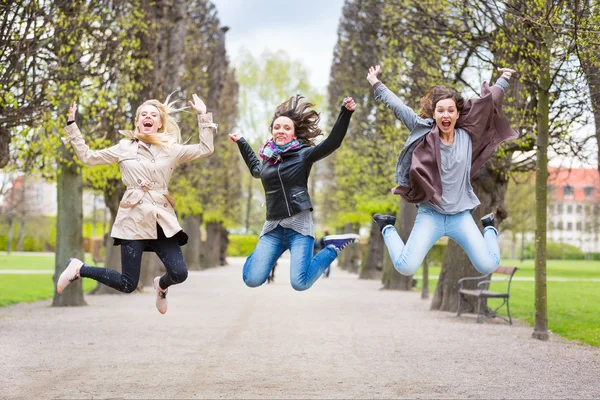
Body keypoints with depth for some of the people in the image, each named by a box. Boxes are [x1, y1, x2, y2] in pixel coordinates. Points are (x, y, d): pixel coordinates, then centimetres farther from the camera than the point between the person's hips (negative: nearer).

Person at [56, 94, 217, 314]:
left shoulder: (171, 150, 10)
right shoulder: (124, 147, 9)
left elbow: (206, 148, 5)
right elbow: (87, 156, 11)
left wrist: (203, 116, 2)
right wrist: (72, 125, 9)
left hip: (161, 220, 2)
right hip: (134, 218, -2)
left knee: (179, 274, -14)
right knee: (127, 285, -7)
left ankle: (161, 285, 25)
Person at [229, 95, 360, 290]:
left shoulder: (303, 154, 0)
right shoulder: (267, 158, 14)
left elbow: (332, 142, -14)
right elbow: (256, 169, 40)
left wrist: (346, 112, -24)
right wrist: (241, 142, 44)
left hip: (298, 223, -4)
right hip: (273, 226, 4)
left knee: (300, 283, -20)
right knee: (252, 280, -10)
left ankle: (333, 247, 7)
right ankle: (281, 247, 20)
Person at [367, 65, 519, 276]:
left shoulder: (467, 135, 0)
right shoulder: (424, 132, -6)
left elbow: (487, 102, 12)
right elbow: (397, 106, -2)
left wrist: (503, 80, 22)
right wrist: (375, 83, 6)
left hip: (461, 215, 2)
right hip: (430, 214, -2)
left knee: (488, 266, -9)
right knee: (405, 267, -17)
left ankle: (489, 228, 25)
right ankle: (387, 229, 14)